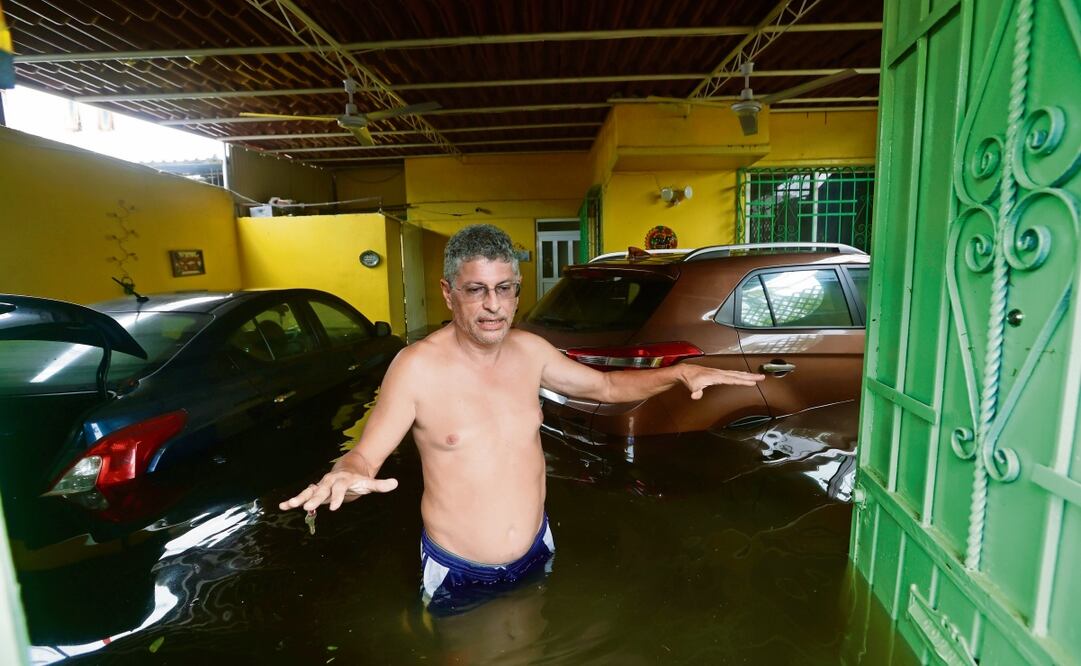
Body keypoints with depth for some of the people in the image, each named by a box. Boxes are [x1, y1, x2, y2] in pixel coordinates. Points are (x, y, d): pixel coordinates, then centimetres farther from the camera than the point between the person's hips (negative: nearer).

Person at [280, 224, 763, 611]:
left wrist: (679, 373, -6)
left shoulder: (530, 350, -8)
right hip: (457, 573, -3)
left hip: (537, 555, 4)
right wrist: (345, 477, -42)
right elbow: (363, 457, -18)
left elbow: (606, 386, 5)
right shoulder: (416, 366, -22)